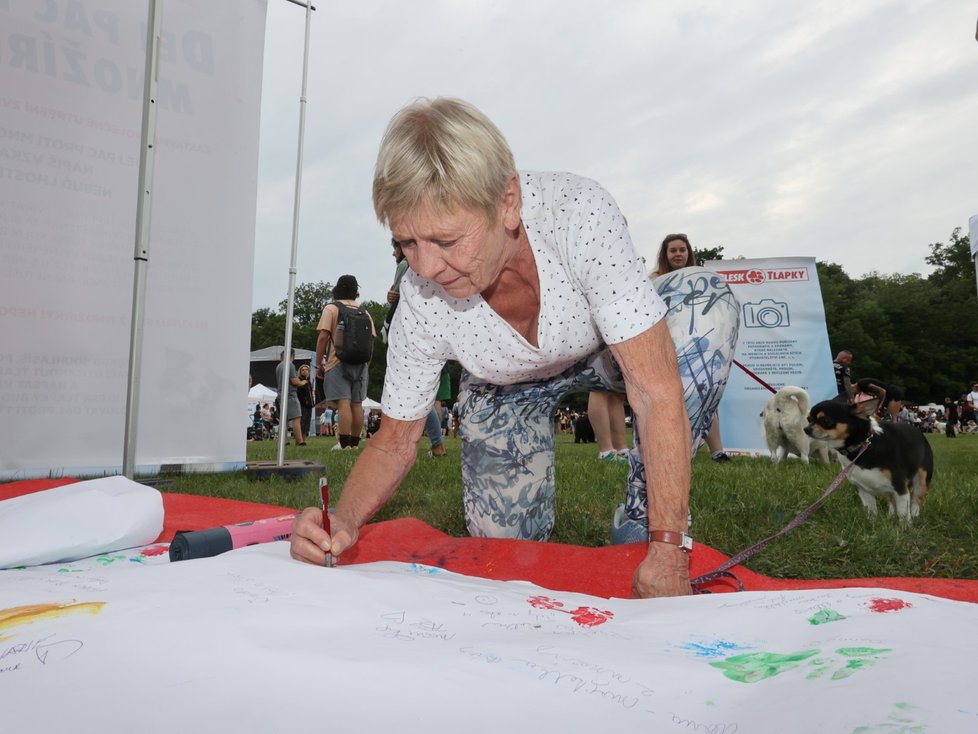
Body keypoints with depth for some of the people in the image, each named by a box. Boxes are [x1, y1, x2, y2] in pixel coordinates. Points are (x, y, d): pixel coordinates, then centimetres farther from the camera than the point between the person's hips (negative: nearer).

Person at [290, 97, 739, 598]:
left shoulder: (579, 213, -39)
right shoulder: (420, 303, -29)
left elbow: (656, 388, -39)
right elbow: (395, 440, -15)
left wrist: (666, 552, -42)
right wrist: (343, 523, -35)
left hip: (600, 352, 0)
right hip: (505, 389, 1)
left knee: (711, 305, -29)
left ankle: (643, 519, -16)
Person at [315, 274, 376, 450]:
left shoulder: (331, 308, 0)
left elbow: (323, 337, -8)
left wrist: (319, 363, -2)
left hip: (339, 361, -4)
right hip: (360, 363, 5)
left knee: (343, 403, -10)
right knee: (357, 403, 7)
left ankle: (344, 444, -16)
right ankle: (354, 443, 9)